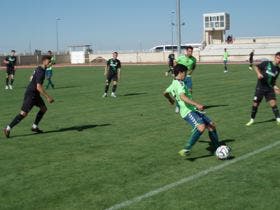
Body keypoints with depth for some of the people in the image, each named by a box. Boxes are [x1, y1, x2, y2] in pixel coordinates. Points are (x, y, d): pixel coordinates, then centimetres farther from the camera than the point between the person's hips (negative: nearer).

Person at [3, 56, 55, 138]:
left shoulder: (39, 69, 10)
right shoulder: (41, 72, -21)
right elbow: (39, 87, -28)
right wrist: (48, 97, -26)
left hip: (35, 94, 10)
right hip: (31, 94, -10)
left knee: (44, 109, 12)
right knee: (24, 113, -9)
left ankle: (34, 127, 19)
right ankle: (8, 128, -5)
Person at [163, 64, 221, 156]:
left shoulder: (174, 83, 19)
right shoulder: (179, 83, -13)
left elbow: (165, 93, 35)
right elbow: (183, 97, -31)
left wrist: (171, 100, 56)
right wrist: (197, 104, -38)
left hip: (193, 110, 11)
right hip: (187, 111, -11)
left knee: (211, 125, 8)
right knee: (201, 127, -33)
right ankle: (186, 149, -27)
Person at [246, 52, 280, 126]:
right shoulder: (266, 63, -8)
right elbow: (256, 67, 1)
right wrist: (258, 73, -17)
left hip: (270, 89, 3)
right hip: (260, 87, -3)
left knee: (273, 103, -12)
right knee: (255, 104, 2)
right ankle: (252, 120, 20)